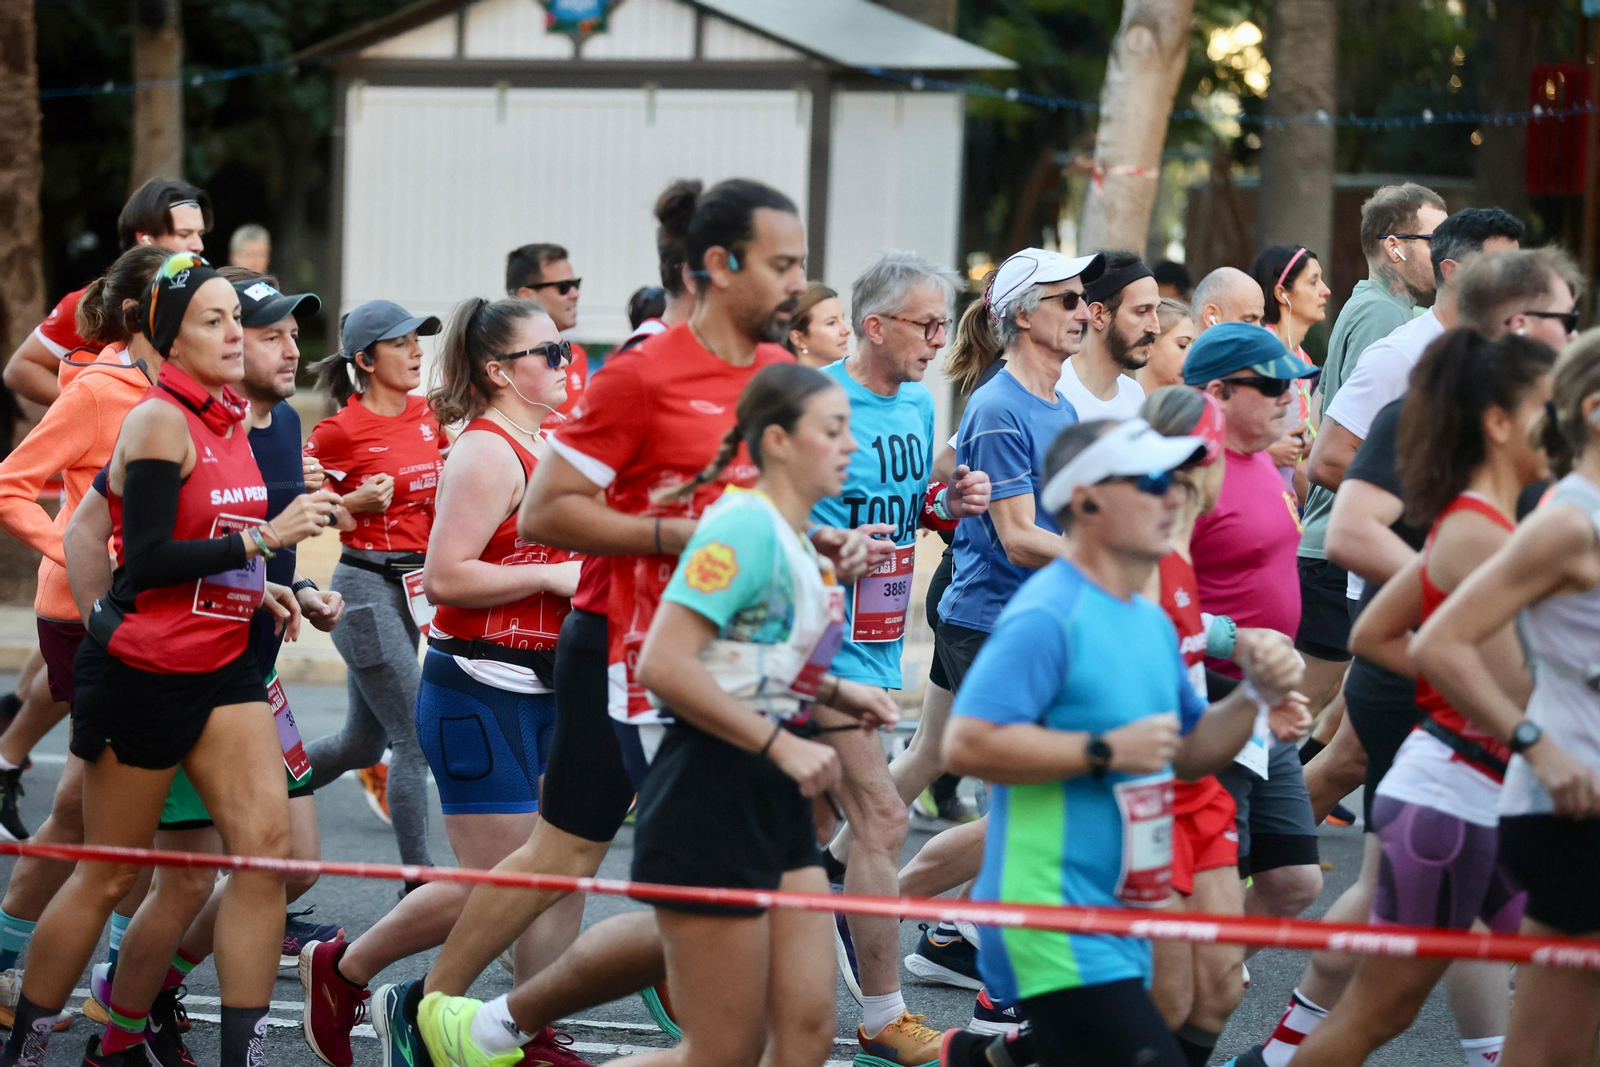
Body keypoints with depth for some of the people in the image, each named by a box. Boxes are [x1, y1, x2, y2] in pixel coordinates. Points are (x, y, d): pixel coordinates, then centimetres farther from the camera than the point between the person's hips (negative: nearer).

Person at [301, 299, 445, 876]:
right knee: (416, 738, -7)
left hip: (414, 585, 8)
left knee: (363, 742, 15)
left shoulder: (426, 414, 8)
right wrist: (357, 503, -18)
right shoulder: (340, 430, -12)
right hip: (367, 585, -8)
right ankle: (418, 886, 0)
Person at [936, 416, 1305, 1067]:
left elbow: (1190, 752, 23)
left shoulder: (1152, 622, 15)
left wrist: (1256, 696, 6)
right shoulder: (1048, 616, -14)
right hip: (1054, 927, -9)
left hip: (1117, 927, 9)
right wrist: (1106, 752, -20)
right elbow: (967, 744, -23)